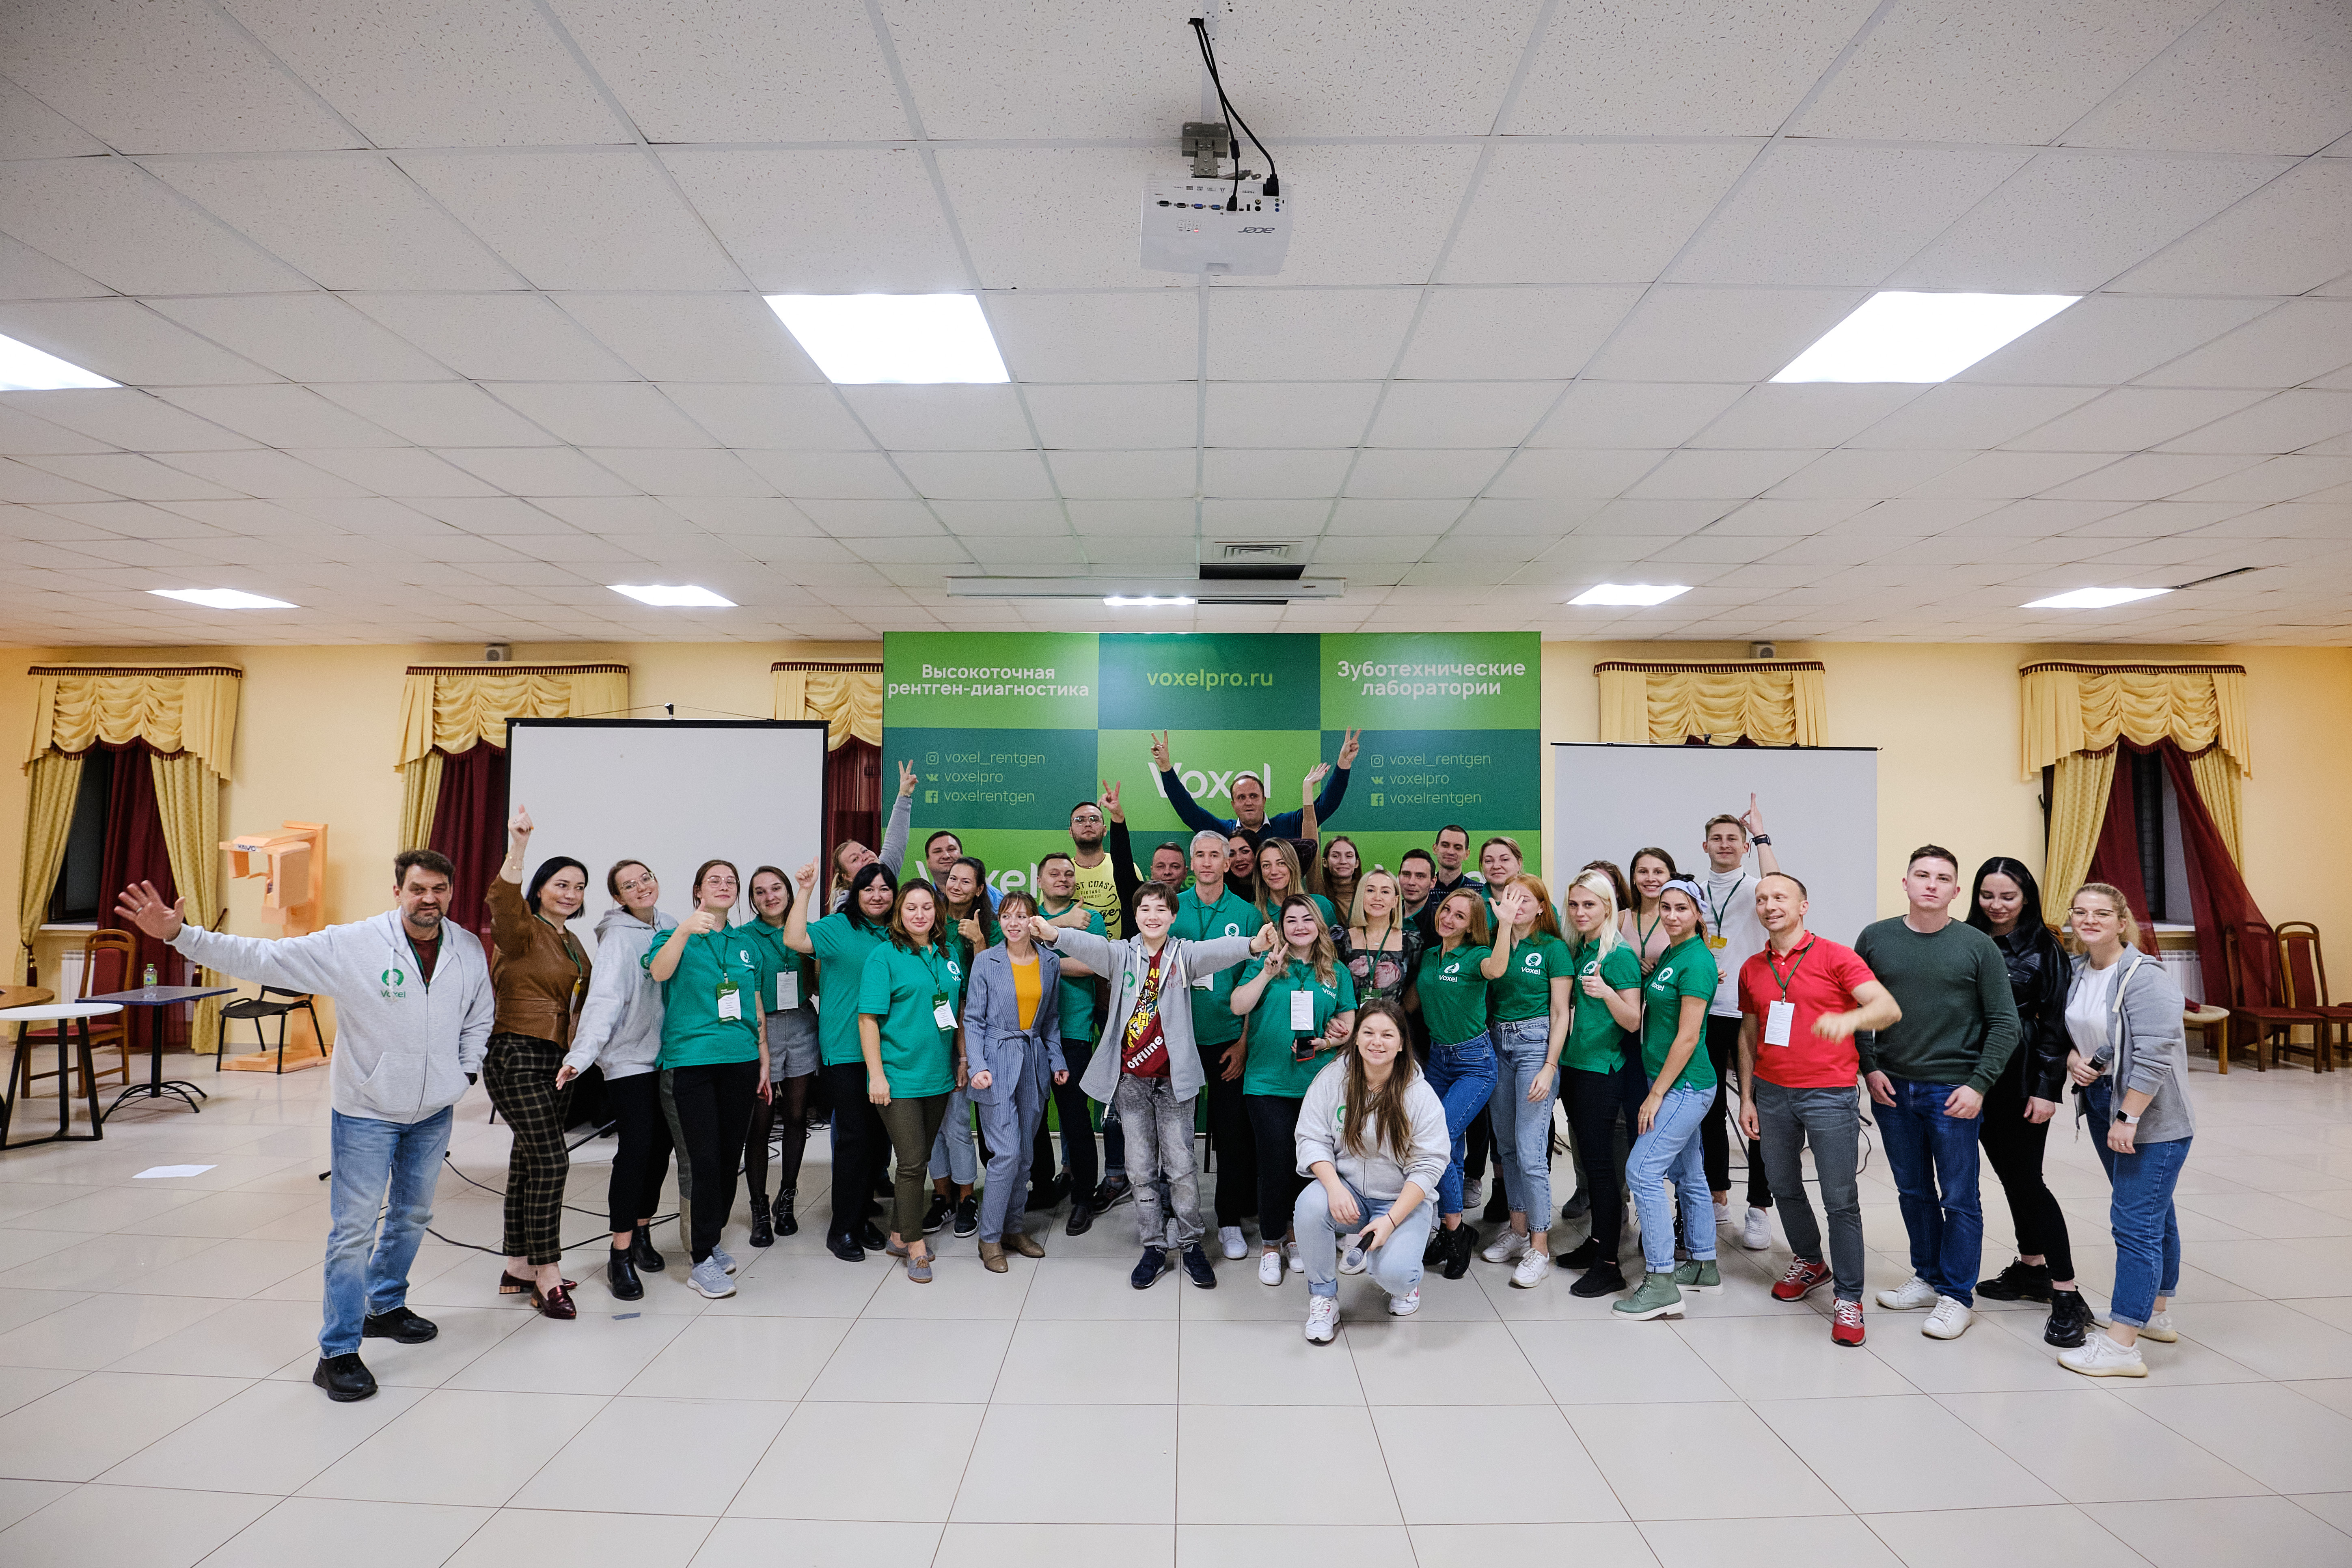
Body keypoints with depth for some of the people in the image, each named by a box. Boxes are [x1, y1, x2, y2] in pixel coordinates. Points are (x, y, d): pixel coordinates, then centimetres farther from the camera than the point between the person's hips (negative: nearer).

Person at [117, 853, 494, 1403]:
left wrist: (467, 1070, 4)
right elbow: (263, 957, -21)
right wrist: (180, 935, -30)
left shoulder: (469, 950, -5)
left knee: (413, 1215, 20)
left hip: (435, 1111, 4)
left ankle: (386, 1307, 42)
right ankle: (338, 1353, 12)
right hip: (366, 1111, -4)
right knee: (354, 1229, -1)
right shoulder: (351, 946, -18)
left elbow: (480, 1016, 11)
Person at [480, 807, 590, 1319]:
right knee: (550, 1160, -12)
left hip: (558, 1062, 8)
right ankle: (547, 1277, -5)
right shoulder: (523, 931, -10)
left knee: (528, 1161, 14)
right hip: (517, 1057, -8)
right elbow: (502, 904, -34)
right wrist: (518, 848, -47)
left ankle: (518, 1269, 23)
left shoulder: (572, 942, 15)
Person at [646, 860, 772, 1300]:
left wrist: (764, 1063, 15)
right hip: (691, 1060, -4)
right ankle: (703, 1260, 1)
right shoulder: (678, 935, 4)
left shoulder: (748, 945, 15)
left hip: (740, 1059, 4)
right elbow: (659, 972, -19)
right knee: (705, 1158, -8)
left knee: (730, 1156, 8)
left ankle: (710, 1239, 25)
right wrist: (684, 931, -35)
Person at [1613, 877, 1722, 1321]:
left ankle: (1661, 1284, -5)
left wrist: (1656, 1094, -18)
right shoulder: (1669, 955, 12)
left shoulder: (1697, 961, -16)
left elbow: (1688, 1037, -19)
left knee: (1643, 1171, -11)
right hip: (1677, 1085, 9)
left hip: (1685, 1085, -9)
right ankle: (1703, 1267, 28)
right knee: (1688, 1176, 16)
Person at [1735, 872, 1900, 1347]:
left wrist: (1851, 1018, -39)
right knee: (1784, 1187, 15)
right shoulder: (1752, 969, 9)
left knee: (1841, 1200, -2)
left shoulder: (1835, 957, -7)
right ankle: (1809, 1263, 36)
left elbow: (1889, 1008, -17)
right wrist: (1746, 1097, 12)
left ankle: (1848, 1300, 8)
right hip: (1771, 1094, 5)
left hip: (1829, 1093, -5)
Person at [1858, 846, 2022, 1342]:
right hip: (1891, 1089, 3)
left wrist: (1979, 1084, -10)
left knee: (1959, 1198, 5)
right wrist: (1870, 1068, -1)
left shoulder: (1978, 946, -4)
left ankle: (1957, 1295, 19)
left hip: (1952, 1092, -3)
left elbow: (2004, 1022, -3)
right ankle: (1928, 1278, 31)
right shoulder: (1875, 938, 2)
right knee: (1914, 1192, 15)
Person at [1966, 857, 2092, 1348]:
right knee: (2008, 1173, 15)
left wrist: (2046, 1089, -12)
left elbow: (2055, 1023, -8)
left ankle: (2067, 1295, 3)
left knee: (2026, 1178, -5)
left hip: (2024, 1079, -5)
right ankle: (2032, 1269, 31)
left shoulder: (2044, 949, -7)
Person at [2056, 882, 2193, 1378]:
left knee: (2136, 1221, -7)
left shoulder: (2143, 976, -19)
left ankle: (2122, 1345, -4)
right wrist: (2072, 1058, -2)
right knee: (2152, 1209, 22)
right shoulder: (2077, 970, 5)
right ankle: (2155, 1312, 37)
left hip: (2151, 1116, -8)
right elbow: (2068, 1029, 19)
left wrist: (2128, 1119, -22)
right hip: (2103, 1103, 8)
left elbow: (2154, 1053, -23)